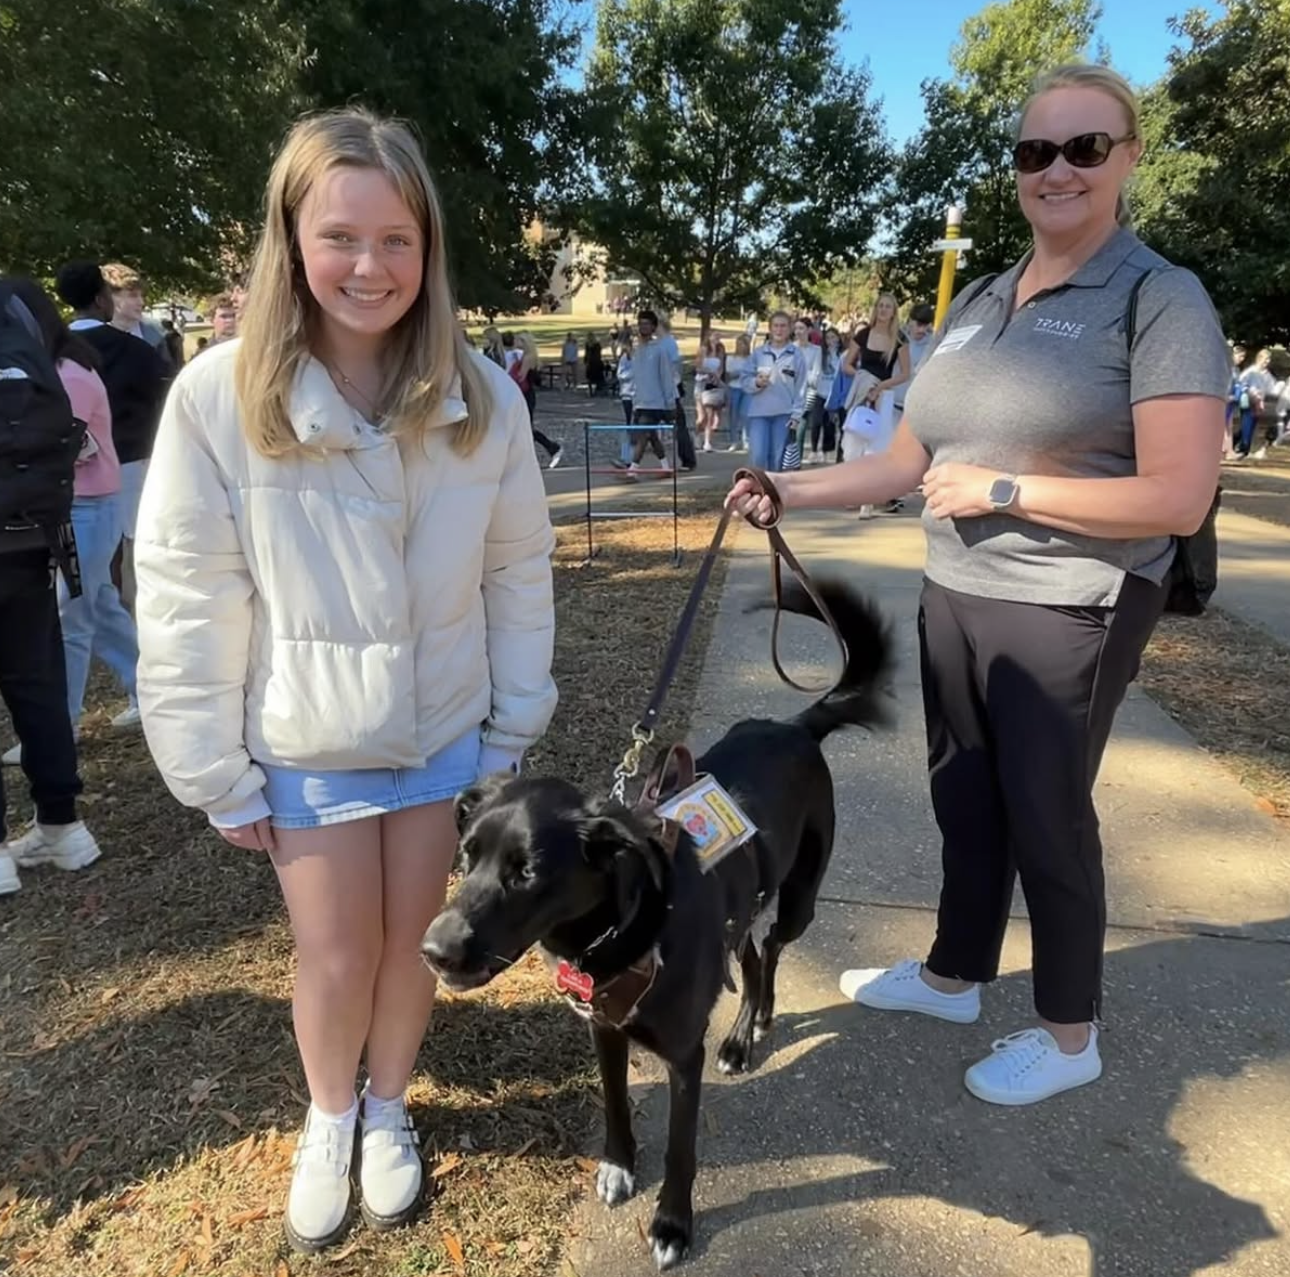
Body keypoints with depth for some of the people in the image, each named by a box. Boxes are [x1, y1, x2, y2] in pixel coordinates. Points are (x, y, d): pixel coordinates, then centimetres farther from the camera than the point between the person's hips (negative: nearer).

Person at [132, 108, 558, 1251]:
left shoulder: (482, 397, -10)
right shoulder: (220, 396, -15)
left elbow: (520, 574, -3)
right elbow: (187, 599, -10)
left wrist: (516, 729, 0)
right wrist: (218, 773, -6)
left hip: (449, 732, 2)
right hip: (307, 746, -1)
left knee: (414, 941, 16)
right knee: (337, 958, 13)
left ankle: (388, 1107, 46)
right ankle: (327, 1119, 45)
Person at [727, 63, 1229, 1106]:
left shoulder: (1158, 297, -10)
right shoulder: (979, 303, 10)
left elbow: (1181, 498, -19)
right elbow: (914, 460, 12)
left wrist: (1003, 489, -19)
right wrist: (793, 492, 4)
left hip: (1071, 613, -6)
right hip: (955, 597, 6)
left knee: (1044, 812, 6)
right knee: (964, 799, 17)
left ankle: (1070, 1036, 29)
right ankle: (954, 977, 39)